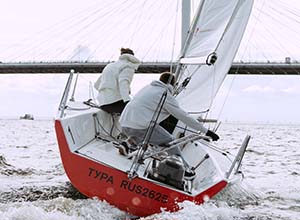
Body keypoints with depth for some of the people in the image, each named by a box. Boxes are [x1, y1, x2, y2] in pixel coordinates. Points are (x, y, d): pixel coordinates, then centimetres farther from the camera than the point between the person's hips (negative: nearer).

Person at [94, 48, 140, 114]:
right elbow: (123, 82, -23)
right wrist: (127, 101, -37)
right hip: (114, 103, -9)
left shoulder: (110, 66, 24)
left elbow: (96, 85, 29)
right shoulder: (128, 67, -1)